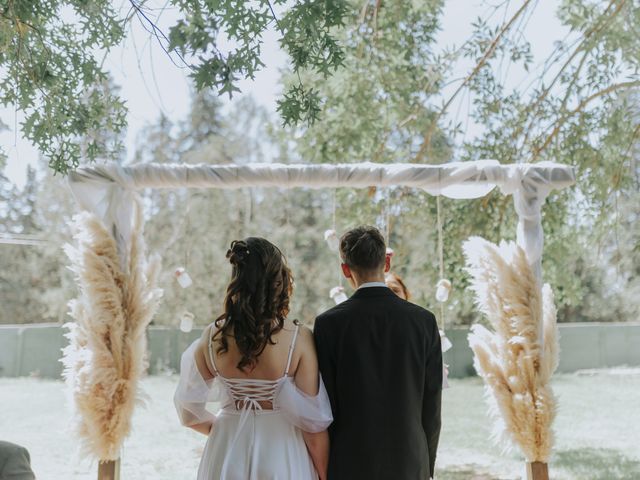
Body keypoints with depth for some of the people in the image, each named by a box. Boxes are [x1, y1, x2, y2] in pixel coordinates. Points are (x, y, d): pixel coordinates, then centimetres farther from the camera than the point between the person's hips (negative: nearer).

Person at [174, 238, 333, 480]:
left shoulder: (212, 337, -9)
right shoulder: (299, 339, -17)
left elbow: (189, 413, 2)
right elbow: (313, 422, -13)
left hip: (227, 454, 2)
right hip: (281, 455, -2)